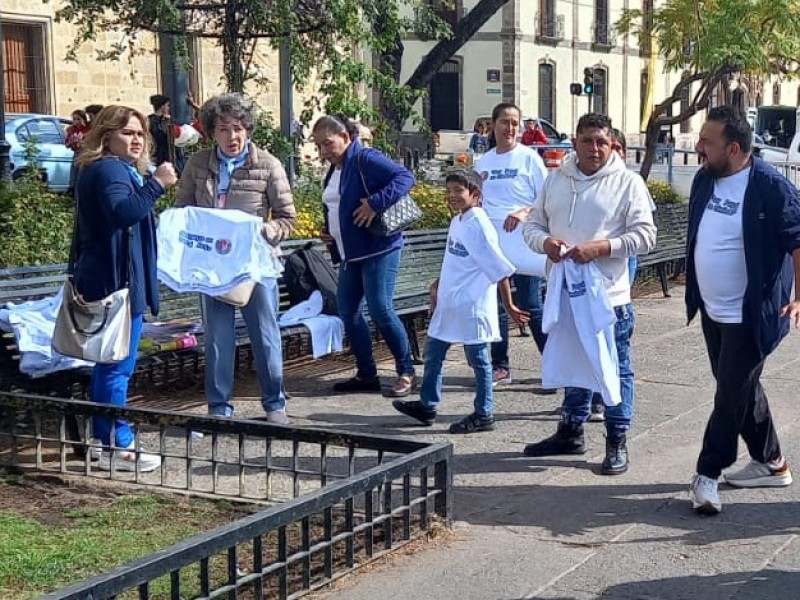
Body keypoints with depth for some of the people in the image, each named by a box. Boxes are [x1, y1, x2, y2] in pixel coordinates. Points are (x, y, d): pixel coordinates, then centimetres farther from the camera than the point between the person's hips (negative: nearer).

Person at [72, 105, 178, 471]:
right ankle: (115, 446, -2)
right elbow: (123, 212, -32)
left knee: (110, 362, 16)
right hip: (117, 281, -11)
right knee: (118, 365, -7)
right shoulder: (109, 170, -13)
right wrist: (156, 183, -31)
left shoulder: (119, 170, 21)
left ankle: (107, 439, 24)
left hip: (109, 280, 11)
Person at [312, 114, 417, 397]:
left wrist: (375, 203, -30)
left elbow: (405, 177, -22)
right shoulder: (334, 170, 16)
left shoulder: (366, 159, -11)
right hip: (350, 254, 9)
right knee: (348, 311, 7)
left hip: (379, 249, -9)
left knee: (381, 311, -9)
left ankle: (406, 373, 6)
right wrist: (327, 232, 10)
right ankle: (366, 374, 17)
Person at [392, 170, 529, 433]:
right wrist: (438, 283, 15)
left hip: (472, 306, -9)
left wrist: (509, 306, -13)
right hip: (449, 303, 9)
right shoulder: (457, 222, 8)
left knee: (478, 360, 2)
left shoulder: (479, 226, -17)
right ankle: (427, 405, 28)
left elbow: (500, 270, -15)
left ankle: (484, 415, 14)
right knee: (433, 351, 15)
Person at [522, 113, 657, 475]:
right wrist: (544, 241, -11)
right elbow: (533, 224, 12)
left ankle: (617, 441, 14)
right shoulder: (556, 180, 9)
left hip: (609, 296, -5)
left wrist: (600, 247, -21)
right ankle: (571, 431, 33)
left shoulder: (627, 183, -6)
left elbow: (645, 235, -11)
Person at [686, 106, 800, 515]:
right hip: (712, 312, 8)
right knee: (742, 389, 18)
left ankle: (707, 474, 5)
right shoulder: (704, 180, 4)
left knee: (732, 396, -3)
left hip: (749, 315, -8)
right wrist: (695, 290, 18)